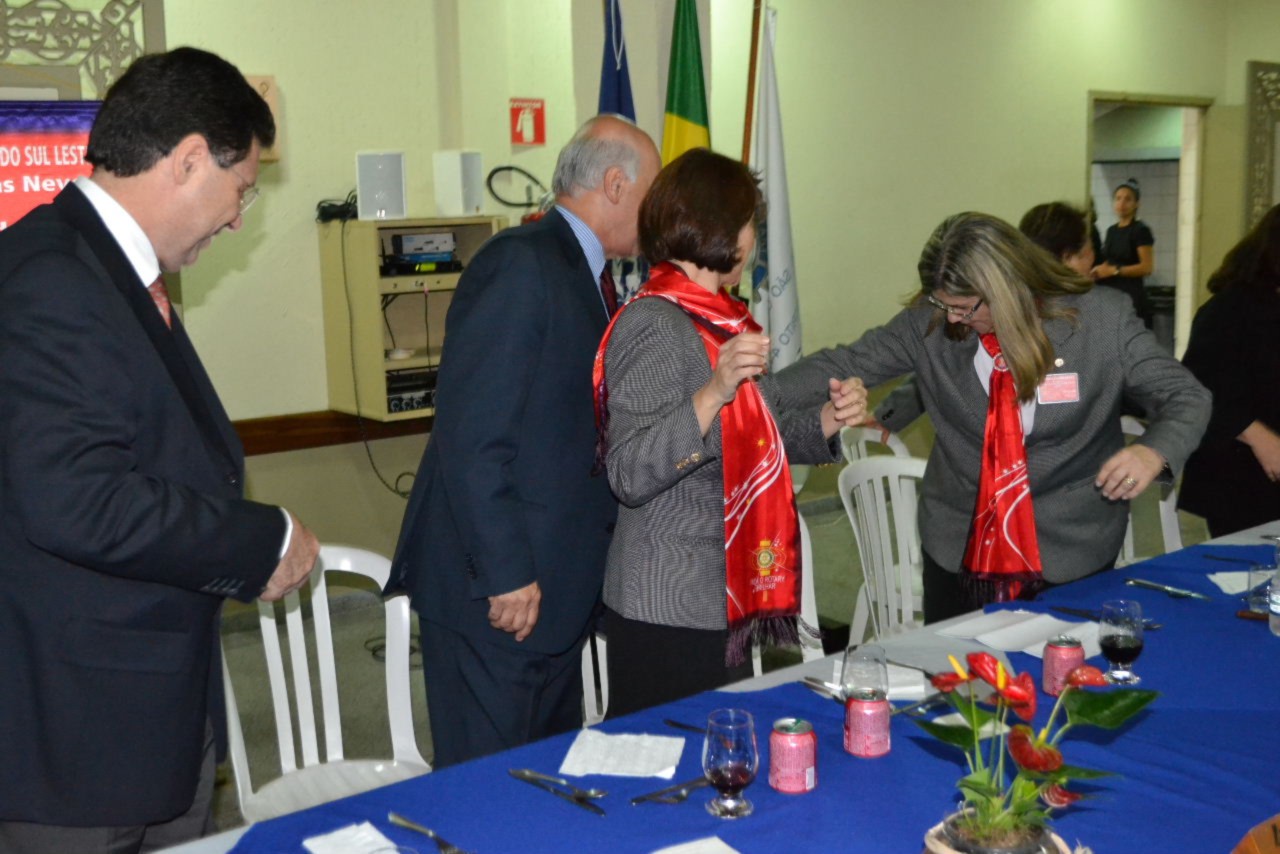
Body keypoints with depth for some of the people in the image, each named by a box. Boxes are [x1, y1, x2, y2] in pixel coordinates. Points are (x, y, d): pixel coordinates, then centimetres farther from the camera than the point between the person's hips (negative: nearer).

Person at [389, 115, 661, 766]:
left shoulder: (584, 276, 15)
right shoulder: (521, 263, -15)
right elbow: (471, 437, -20)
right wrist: (505, 573, -20)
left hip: (557, 589, 10)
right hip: (497, 590, -10)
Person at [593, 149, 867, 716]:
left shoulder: (719, 319, 12)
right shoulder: (654, 325, -16)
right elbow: (629, 476, -23)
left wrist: (826, 421, 3)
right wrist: (715, 391, -33)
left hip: (724, 601, 9)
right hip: (668, 612, -9)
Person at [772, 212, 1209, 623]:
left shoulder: (1102, 318, -11)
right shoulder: (928, 323, -7)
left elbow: (1187, 397, -4)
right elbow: (843, 365, -3)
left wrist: (1153, 451, -26)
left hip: (1071, 553, -2)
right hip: (958, 547, 2)